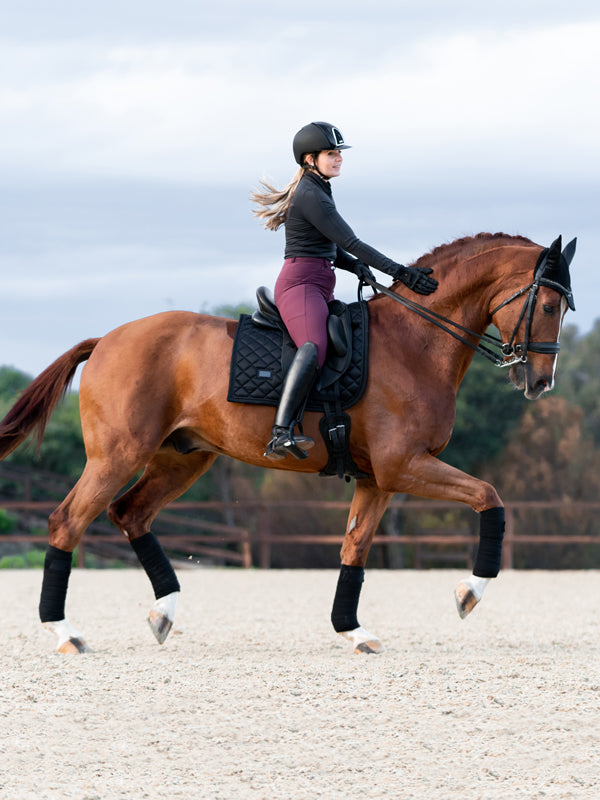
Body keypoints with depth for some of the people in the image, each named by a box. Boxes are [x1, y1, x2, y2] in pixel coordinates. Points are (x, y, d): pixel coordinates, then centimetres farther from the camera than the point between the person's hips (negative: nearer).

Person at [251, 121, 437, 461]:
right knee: (314, 347, -34)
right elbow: (350, 242, -16)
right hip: (300, 284, -11)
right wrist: (400, 272, -17)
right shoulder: (310, 196, -10)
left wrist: (356, 266, 5)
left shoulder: (319, 191, 21)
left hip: (320, 291, 11)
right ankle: (281, 435, -51)